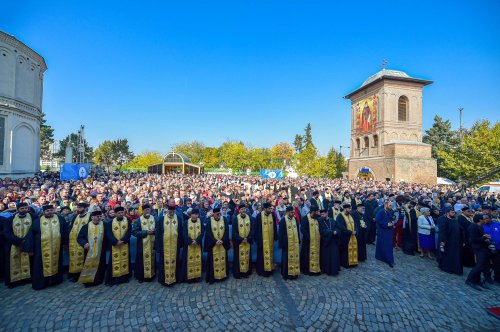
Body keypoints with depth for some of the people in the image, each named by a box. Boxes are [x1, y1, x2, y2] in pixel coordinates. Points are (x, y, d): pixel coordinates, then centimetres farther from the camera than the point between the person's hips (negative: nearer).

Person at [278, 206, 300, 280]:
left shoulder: (295, 219, 6)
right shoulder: (283, 220, -9)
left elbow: (297, 231, 13)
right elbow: (281, 233, -7)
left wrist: (299, 241, 10)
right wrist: (282, 243, -10)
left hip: (295, 243, 5)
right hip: (287, 243, -5)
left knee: (295, 258, 10)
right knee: (286, 258, 4)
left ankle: (294, 272, 24)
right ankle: (286, 274, 17)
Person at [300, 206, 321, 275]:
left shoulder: (316, 219, 11)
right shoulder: (306, 219, -13)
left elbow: (318, 229, 18)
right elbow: (302, 229, -17)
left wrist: (319, 236, 5)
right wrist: (308, 237, -20)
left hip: (316, 241, 7)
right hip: (309, 241, -7)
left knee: (316, 255, 12)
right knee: (308, 255, 0)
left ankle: (316, 268, 24)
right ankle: (307, 269, 12)